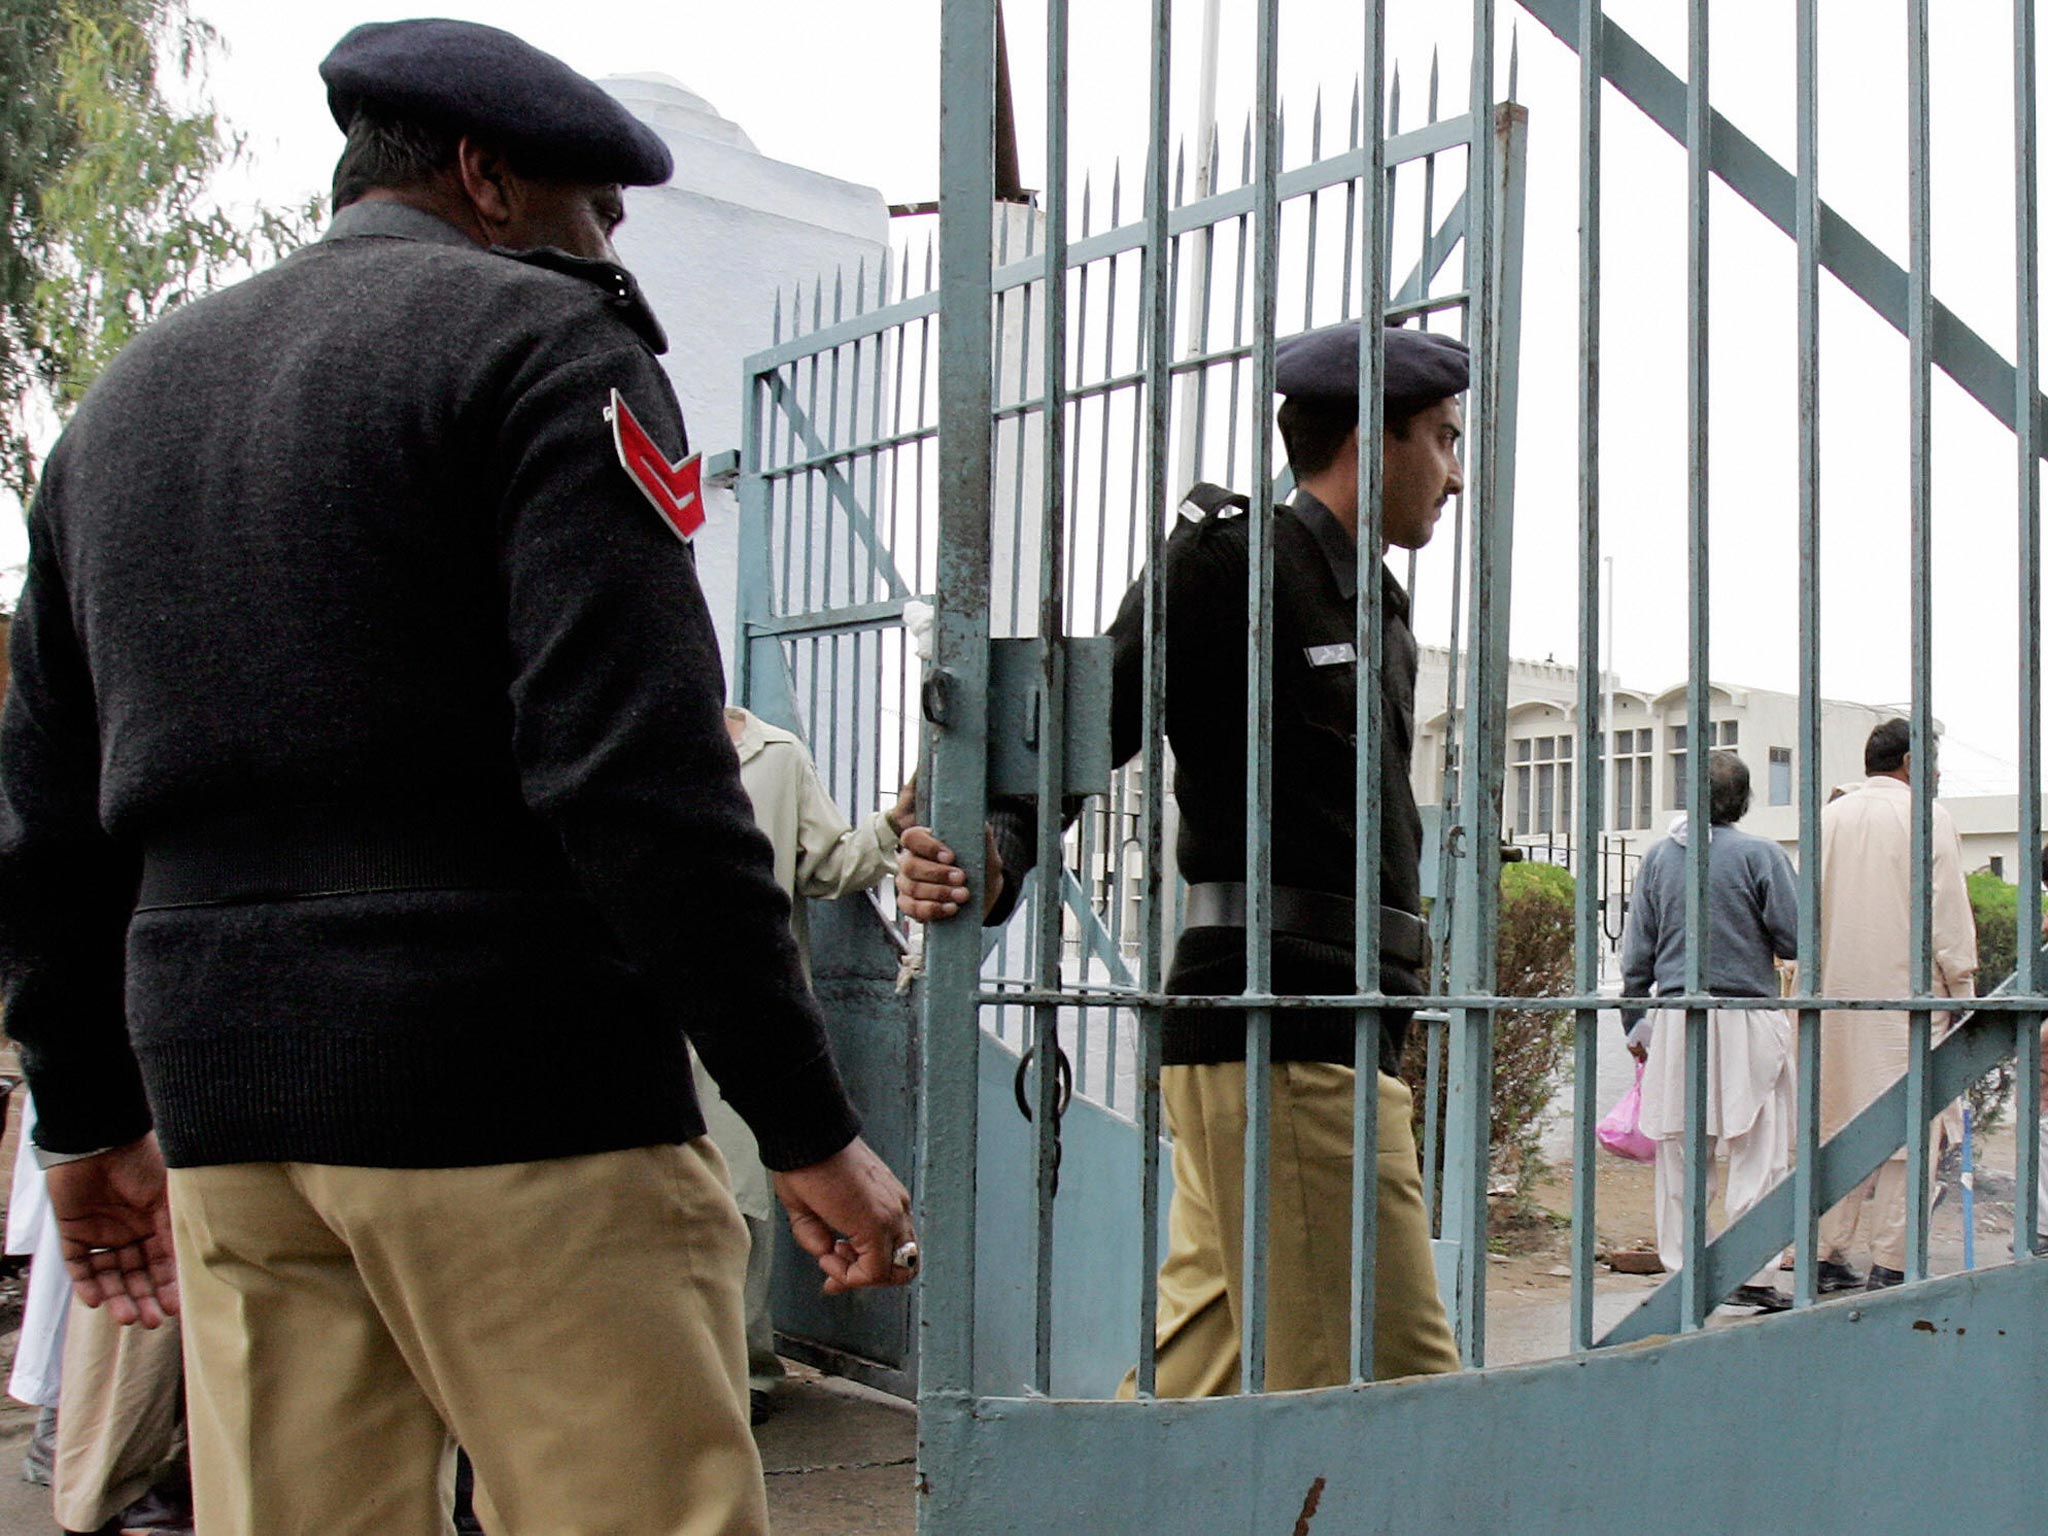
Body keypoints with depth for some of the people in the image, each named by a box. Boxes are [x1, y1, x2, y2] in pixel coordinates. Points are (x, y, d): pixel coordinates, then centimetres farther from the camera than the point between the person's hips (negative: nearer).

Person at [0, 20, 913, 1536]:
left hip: (224, 1112, 7)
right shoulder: (545, 343, -4)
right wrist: (808, 1126, -12)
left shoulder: (127, 398, 18)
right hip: (520, 1096, -7)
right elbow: (642, 772, -16)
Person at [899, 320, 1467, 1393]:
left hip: (1335, 1033, 9)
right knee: (1389, 1384, -7)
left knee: (1197, 1364, 11)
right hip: (1280, 1035, -9)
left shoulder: (1376, 603, 22)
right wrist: (995, 853, -30)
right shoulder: (1233, 561, -5)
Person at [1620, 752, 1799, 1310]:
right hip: (1747, 1020, -3)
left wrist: (1636, 1023, 18)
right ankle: (1752, 1275, 1)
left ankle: (1681, 1272, 12)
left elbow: (1636, 952, 10)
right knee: (1758, 1153, 2)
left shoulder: (1658, 856, 6)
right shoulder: (1760, 854, -5)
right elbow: (1796, 940, -4)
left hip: (1675, 1021, 4)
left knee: (1677, 1154, 8)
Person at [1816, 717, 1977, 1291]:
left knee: (1836, 1118, 10)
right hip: (1905, 991, -5)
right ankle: (1889, 1261, -3)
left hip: (1836, 996, 5)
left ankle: (1828, 1252, 11)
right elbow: (1948, 915, -6)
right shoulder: (1927, 819, -4)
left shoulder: (1829, 818, 10)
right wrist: (1961, 992, -1)